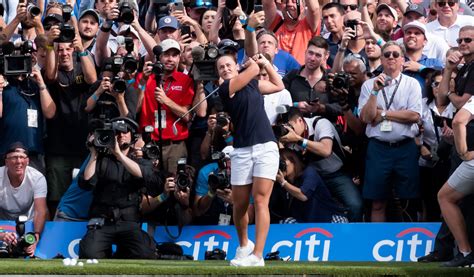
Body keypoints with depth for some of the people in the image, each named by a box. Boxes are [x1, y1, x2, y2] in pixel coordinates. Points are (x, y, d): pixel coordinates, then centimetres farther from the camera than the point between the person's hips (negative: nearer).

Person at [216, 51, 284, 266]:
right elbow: (253, 69, -1)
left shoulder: (253, 84, 17)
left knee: (260, 200, -10)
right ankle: (243, 245, 31)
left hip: (265, 147, 2)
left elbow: (279, 86, 32)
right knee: (240, 204, 4)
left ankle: (257, 255, -15)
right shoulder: (226, 87, 0)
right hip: (242, 150, -2)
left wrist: (266, 62, 26)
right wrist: (254, 63, 19)